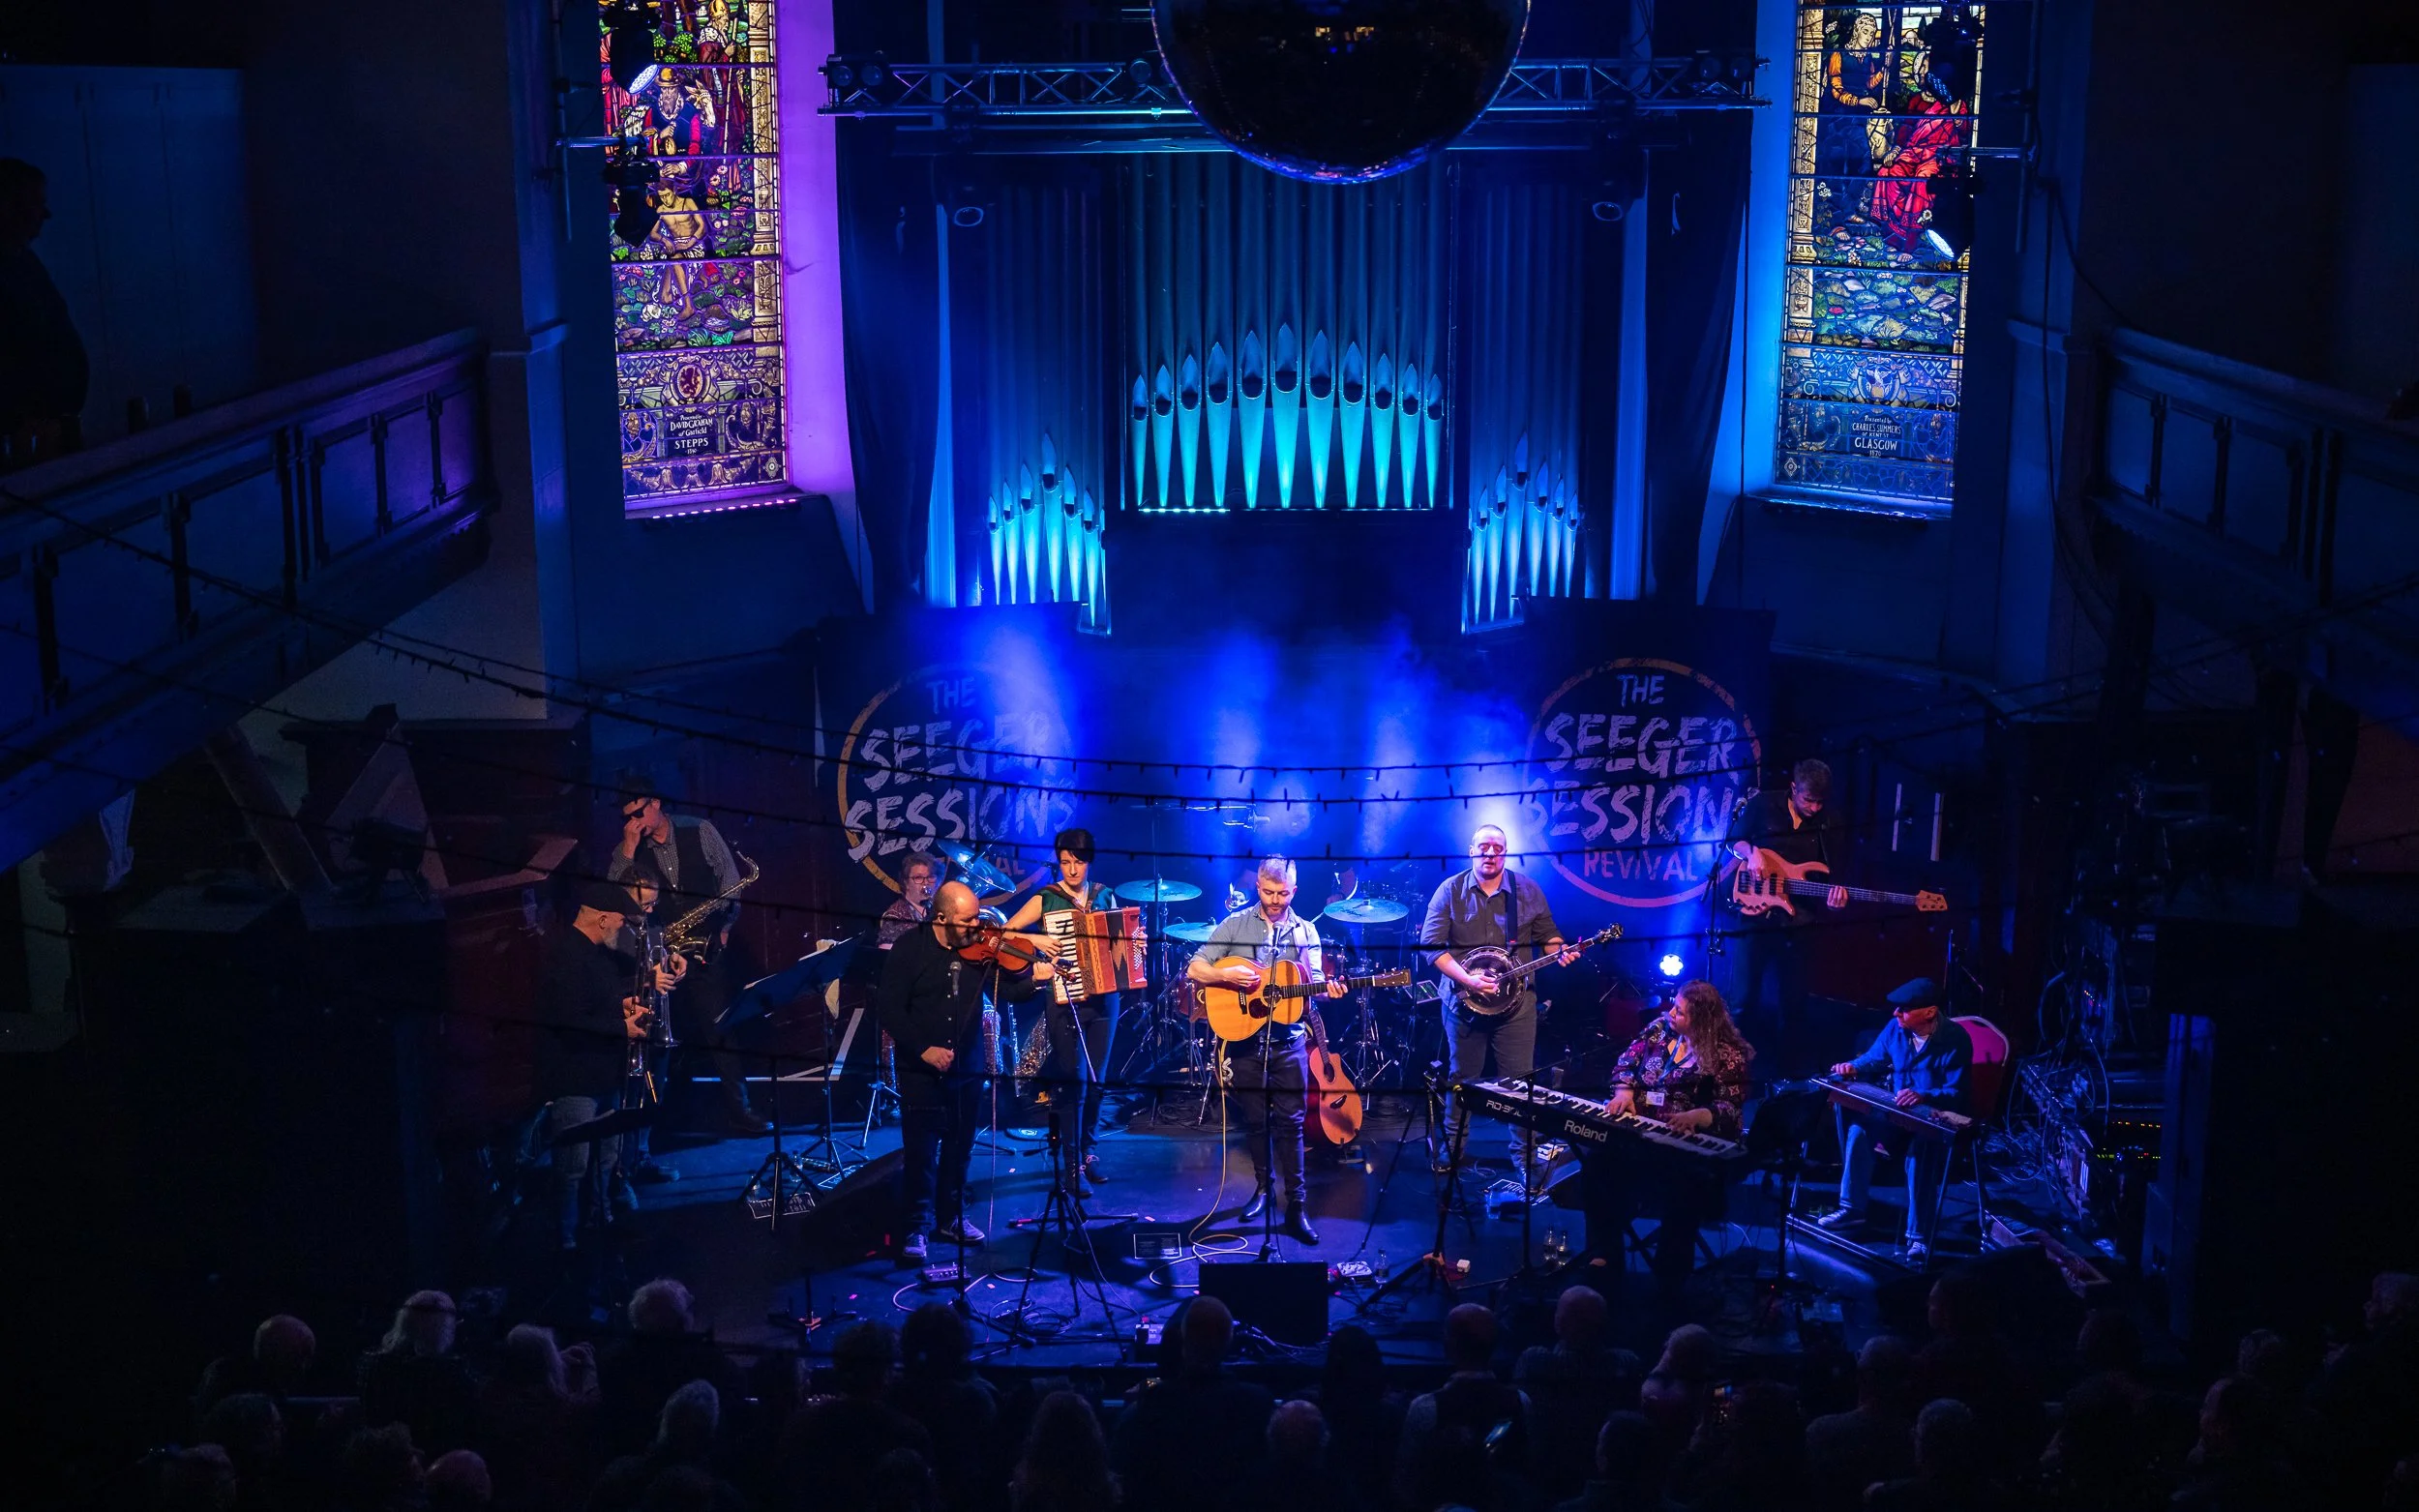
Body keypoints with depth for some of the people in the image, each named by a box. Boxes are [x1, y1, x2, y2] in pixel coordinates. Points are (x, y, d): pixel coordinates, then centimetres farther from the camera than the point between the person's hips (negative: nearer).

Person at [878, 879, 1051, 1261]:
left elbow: (1006, 988, -7)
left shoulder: (980, 947, -2)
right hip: (920, 1070, -3)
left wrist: (1035, 977, -27)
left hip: (967, 1068, 3)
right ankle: (919, 1226, 14)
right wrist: (922, 1049, -19)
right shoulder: (910, 949, -11)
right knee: (920, 1151, 1)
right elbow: (887, 1009, -13)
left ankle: (951, 1216, 30)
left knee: (959, 1148, 14)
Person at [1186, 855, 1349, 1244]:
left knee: (1290, 1121, -4)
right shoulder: (1235, 925, 2)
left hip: (1288, 1040, 0)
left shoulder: (1305, 931, 7)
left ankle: (1296, 1207, -2)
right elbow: (1195, 969, -1)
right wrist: (1226, 975, -21)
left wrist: (1328, 988, -23)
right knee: (1255, 1119, 9)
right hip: (1244, 1036, 0)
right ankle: (1263, 1187, 28)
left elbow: (1313, 979, 0)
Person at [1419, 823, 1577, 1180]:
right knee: (1462, 1078, 10)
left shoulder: (1528, 890, 1)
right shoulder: (1450, 891, -4)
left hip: (1515, 1000, 0)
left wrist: (1559, 952, -12)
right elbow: (1431, 944, -10)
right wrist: (1467, 979, -20)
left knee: (1520, 1080, 1)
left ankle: (1524, 1152, 12)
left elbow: (1548, 936, 11)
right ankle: (1453, 1147, 26)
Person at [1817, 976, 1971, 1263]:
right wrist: (1853, 1067, -12)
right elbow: (1874, 1060, 11)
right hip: (1897, 1109, 6)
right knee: (1858, 1120, -21)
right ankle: (1852, 1208, -11)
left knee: (1921, 1148, -36)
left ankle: (1918, 1236, -27)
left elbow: (1956, 1094, -23)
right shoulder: (1896, 1028, -5)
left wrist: (1922, 1097, -41)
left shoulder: (1955, 1039, -20)